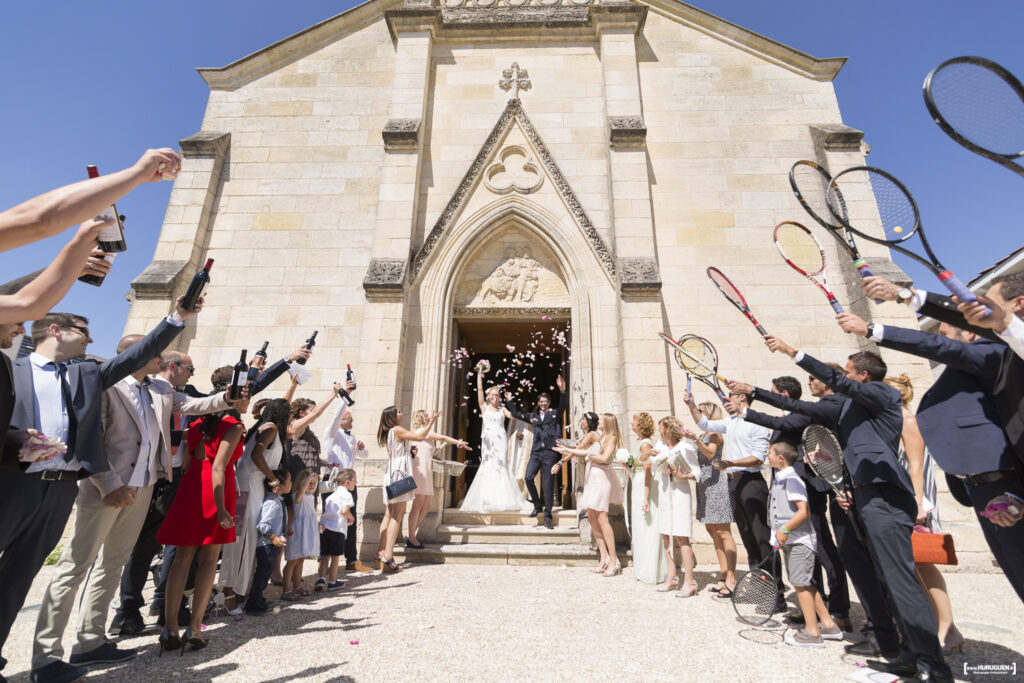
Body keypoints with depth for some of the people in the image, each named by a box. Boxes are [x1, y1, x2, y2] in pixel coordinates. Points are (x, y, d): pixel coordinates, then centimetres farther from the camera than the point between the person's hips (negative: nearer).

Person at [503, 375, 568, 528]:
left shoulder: (555, 414, 9)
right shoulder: (533, 416, 18)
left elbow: (564, 405, -8)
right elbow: (516, 414, 25)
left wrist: (562, 390, -23)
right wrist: (509, 401, 20)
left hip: (550, 453, -3)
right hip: (535, 452, 3)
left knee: (548, 484, -2)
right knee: (528, 477, -15)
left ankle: (547, 516, 9)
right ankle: (537, 505, 9)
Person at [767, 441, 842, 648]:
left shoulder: (792, 480, -19)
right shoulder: (779, 479, 10)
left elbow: (804, 511, -25)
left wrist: (785, 530, -22)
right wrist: (780, 533, 16)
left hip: (800, 541, -10)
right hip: (790, 541, 10)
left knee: (800, 584, -2)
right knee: (804, 584, 16)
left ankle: (812, 633, 9)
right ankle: (829, 626, 27)